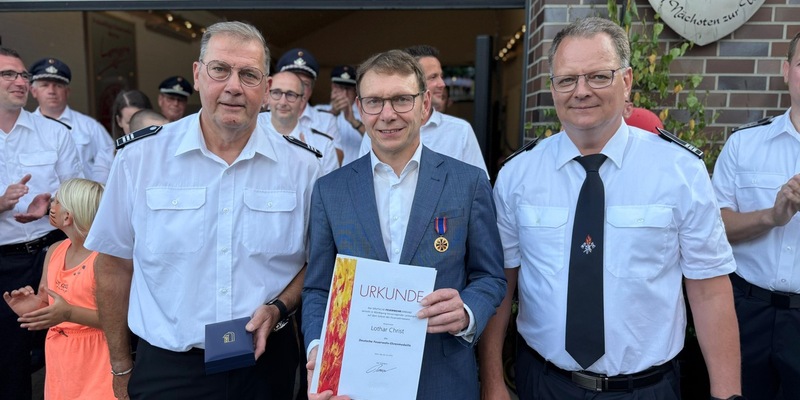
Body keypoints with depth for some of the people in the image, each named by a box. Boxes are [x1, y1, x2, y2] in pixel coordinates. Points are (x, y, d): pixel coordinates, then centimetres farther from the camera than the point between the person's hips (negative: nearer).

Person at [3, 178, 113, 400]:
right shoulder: (54, 251, 6)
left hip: (93, 359, -7)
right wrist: (32, 308, -6)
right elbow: (46, 304, 16)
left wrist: (69, 313, -27)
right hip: (58, 357, 7)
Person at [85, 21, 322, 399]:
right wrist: (120, 367, 7)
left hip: (266, 362, 2)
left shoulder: (302, 166, -5)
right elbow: (114, 267, 2)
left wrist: (278, 308, -12)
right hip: (166, 369, -1)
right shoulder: (139, 158, -6)